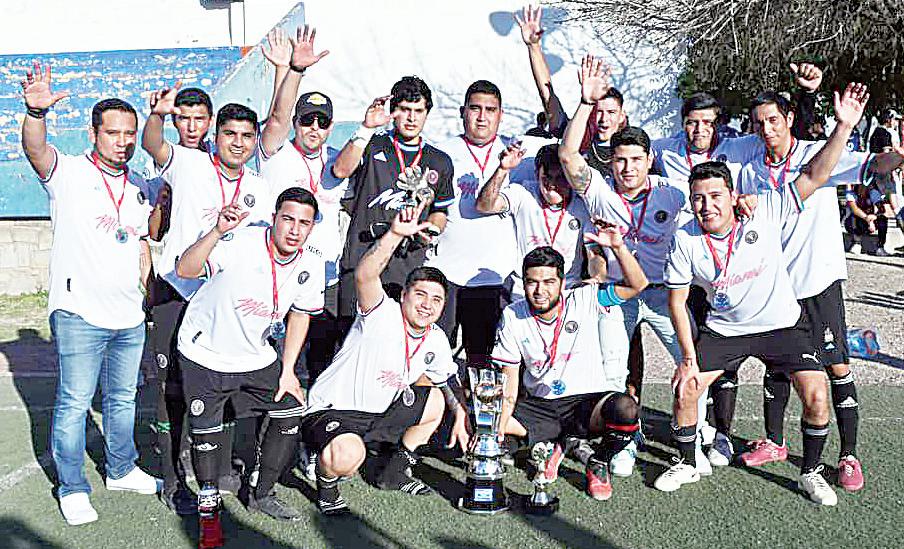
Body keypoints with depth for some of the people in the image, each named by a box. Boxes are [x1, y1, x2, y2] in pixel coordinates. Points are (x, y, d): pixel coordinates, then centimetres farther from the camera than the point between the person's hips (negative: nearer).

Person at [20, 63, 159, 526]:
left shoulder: (139, 186, 12)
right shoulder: (69, 173, -5)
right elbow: (35, 149, -26)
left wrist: (145, 288, 15)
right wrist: (36, 111, -46)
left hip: (130, 317, 6)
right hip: (79, 314, -5)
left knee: (123, 399, 17)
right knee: (73, 404, 0)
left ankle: (121, 470, 34)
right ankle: (72, 488, 15)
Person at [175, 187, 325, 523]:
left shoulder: (310, 267, -9)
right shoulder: (240, 243, -26)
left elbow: (300, 316, 6)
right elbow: (184, 270, -36)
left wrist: (287, 371, 2)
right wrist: (217, 231, -50)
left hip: (256, 358, 5)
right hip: (204, 356, -5)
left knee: (291, 411, 1)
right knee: (207, 434, 1)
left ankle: (262, 495, 19)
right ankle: (208, 497, 28)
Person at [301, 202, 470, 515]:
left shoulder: (437, 342, 3)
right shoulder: (383, 314, -20)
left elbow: (448, 379, 23)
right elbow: (364, 276, -41)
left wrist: (460, 417, 17)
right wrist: (395, 234, -52)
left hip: (379, 414, 8)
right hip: (330, 411, -8)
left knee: (436, 401, 15)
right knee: (347, 456, -38)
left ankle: (395, 472, 25)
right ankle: (327, 479, 0)